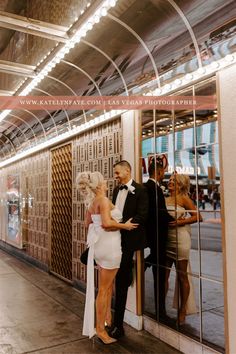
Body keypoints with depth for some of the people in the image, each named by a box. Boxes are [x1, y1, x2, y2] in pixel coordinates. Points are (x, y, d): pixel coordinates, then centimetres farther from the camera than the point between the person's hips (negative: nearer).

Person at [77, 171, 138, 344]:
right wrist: (124, 225, -16)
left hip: (101, 244, 9)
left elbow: (88, 222, 19)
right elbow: (106, 223, -29)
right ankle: (100, 328, 13)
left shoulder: (91, 202, 9)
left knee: (108, 286, 21)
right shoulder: (103, 200, -17)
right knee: (104, 288, 1)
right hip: (109, 245, -9)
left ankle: (108, 319, 34)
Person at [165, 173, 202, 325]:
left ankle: (183, 310, 19)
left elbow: (198, 216, -9)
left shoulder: (184, 199, -4)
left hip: (180, 240, -5)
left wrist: (181, 222, -16)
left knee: (182, 276, 7)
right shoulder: (166, 199, 11)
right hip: (166, 240, 5)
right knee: (164, 275, 8)